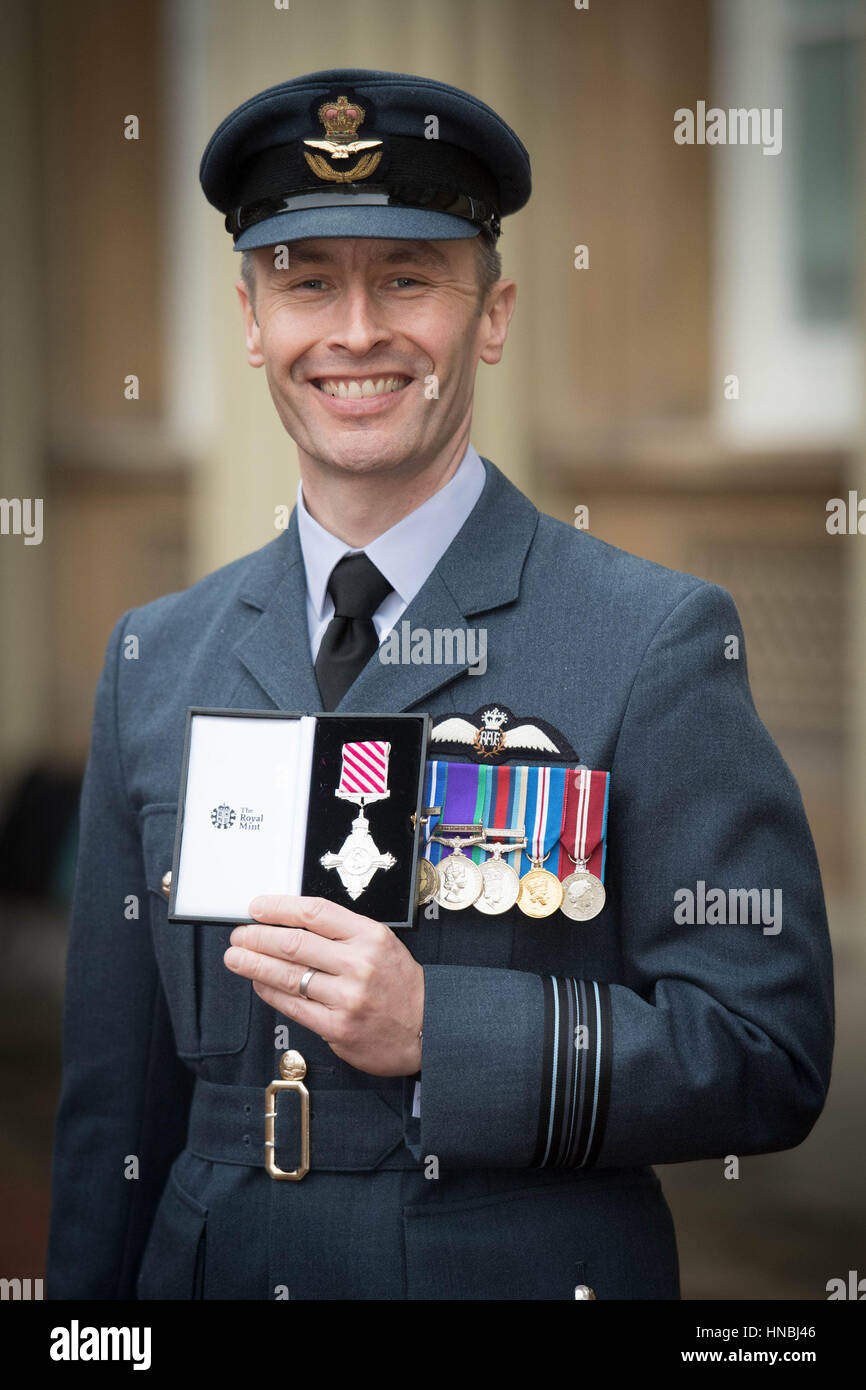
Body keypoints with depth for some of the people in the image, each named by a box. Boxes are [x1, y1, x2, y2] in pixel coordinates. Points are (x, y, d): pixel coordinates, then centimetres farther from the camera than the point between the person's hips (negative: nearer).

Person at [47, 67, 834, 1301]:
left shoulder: (659, 642, -9)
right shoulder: (156, 656, 4)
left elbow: (767, 1057, -13)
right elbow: (115, 1092, 6)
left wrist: (438, 1029, -22)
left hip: (526, 1268, -3)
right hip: (213, 1269, 4)